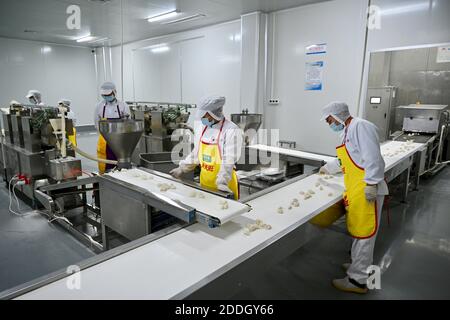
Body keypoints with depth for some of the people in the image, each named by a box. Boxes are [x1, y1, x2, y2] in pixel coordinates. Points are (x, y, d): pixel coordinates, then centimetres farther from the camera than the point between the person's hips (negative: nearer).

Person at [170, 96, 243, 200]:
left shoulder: (231, 131, -18)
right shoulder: (201, 129, 4)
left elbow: (229, 161, -24)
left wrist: (222, 183, -31)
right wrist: (182, 168, 11)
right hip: (204, 183, 6)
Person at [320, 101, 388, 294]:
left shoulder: (360, 126, -12)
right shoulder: (349, 131, 19)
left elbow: (372, 158, -21)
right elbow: (345, 161, 33)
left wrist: (371, 184, -23)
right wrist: (327, 169, 45)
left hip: (365, 190, -9)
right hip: (356, 190, 9)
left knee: (363, 233, -2)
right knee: (359, 231, 17)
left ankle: (358, 280, 7)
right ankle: (361, 265, 32)